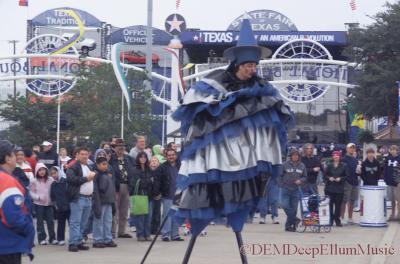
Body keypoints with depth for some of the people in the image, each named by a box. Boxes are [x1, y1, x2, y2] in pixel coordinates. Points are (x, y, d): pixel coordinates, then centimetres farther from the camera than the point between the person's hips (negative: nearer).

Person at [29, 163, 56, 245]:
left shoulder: (50, 180, 1)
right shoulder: (34, 181, -5)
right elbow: (31, 192, -3)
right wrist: (38, 197, -16)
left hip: (49, 203, 2)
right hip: (38, 204, -2)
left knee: (50, 220, 3)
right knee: (40, 221, 5)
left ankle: (52, 238, 10)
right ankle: (42, 238, 10)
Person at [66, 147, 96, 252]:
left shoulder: (89, 167, 23)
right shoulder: (73, 167, -6)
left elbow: (93, 178, 39)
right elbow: (71, 179, -21)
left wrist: (93, 177, 16)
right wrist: (86, 178, -14)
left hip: (88, 198, 8)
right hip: (77, 198, -8)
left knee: (83, 223, 10)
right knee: (75, 222, -9)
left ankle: (79, 242, 16)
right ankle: (73, 243, -10)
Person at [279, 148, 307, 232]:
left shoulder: (302, 166, 4)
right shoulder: (285, 164, -5)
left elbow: (305, 177, 12)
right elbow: (280, 176, 1)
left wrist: (300, 180, -8)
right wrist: (282, 185, -5)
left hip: (296, 190, 2)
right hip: (286, 190, -2)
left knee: (294, 208, 3)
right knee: (285, 205, -17)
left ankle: (289, 225, 13)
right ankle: (295, 219, -5)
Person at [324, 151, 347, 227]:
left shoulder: (343, 166, 3)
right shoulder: (329, 165, 6)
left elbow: (346, 176, 4)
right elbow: (325, 175, 9)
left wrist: (340, 179, -12)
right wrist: (329, 178, -10)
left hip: (339, 188, -1)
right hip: (330, 188, 1)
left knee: (338, 204, -1)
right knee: (330, 204, -2)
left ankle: (337, 220, 8)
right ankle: (330, 220, 7)